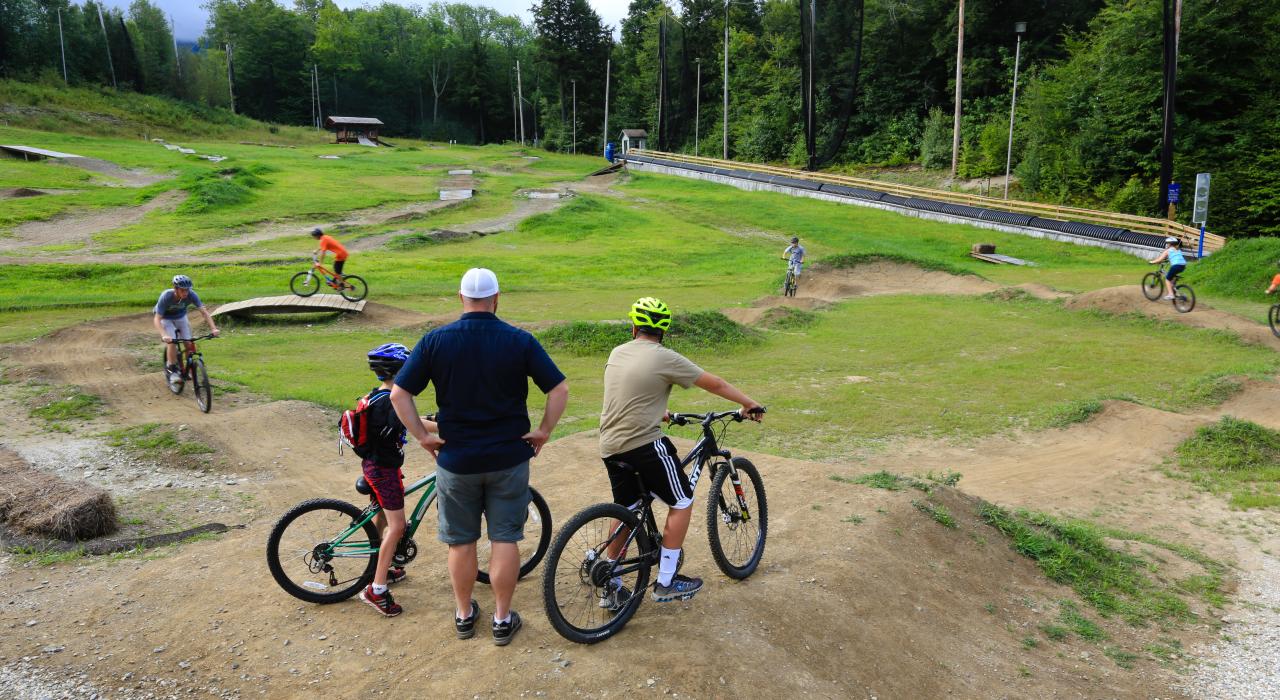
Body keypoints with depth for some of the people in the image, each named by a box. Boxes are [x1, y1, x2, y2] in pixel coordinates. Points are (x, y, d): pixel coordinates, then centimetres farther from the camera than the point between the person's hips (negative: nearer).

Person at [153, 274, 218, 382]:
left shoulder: (191, 295, -30)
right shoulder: (166, 296, -37)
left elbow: (204, 311, -30)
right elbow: (157, 319, -37)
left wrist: (213, 328, -43)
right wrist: (164, 335, -53)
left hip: (181, 317, 3)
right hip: (165, 318, -3)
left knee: (189, 343, -9)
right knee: (172, 342, -22)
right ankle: (171, 370, -5)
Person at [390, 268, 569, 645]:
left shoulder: (435, 340, -7)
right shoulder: (520, 341, -9)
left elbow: (399, 394, -9)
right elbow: (560, 390, -11)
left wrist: (422, 436, -1)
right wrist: (543, 431, -1)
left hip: (456, 459, 1)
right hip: (509, 457, 0)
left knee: (460, 541, 15)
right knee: (505, 538, 11)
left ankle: (464, 614, 30)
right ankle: (503, 619, 19)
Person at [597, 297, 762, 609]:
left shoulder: (617, 353, 10)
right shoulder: (664, 358, -10)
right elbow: (716, 385, -4)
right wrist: (750, 404, 10)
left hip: (610, 446, 7)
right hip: (644, 445, -7)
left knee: (625, 510, 20)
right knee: (682, 502, 9)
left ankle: (612, 588, 24)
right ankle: (666, 582, 12)